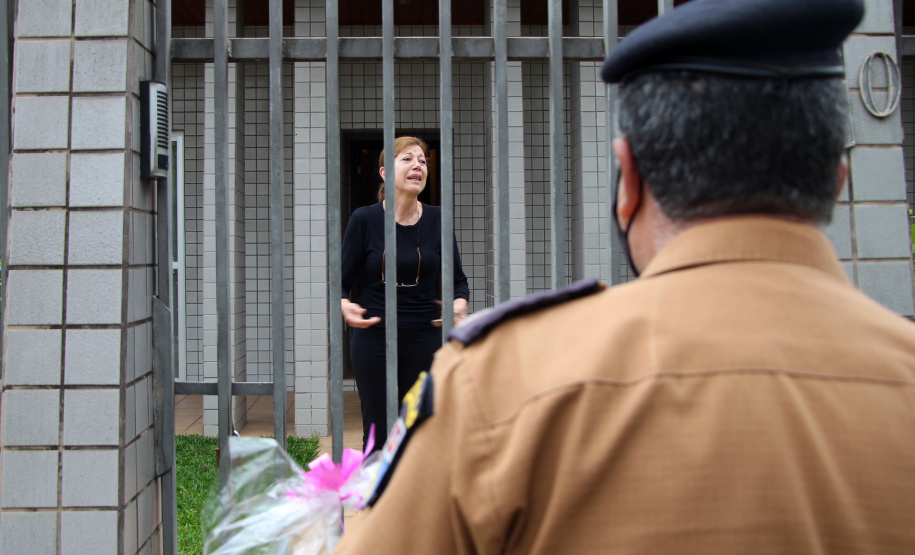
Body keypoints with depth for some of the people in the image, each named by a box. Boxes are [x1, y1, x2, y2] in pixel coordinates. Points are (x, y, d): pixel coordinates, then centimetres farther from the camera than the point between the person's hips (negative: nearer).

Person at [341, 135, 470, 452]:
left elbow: (458, 280, 9)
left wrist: (458, 305, -12)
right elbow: (342, 281, 0)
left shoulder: (437, 220, 3)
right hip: (373, 338, -2)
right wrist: (345, 307, -21)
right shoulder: (364, 219, -3)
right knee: (377, 435, 4)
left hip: (425, 336, 2)